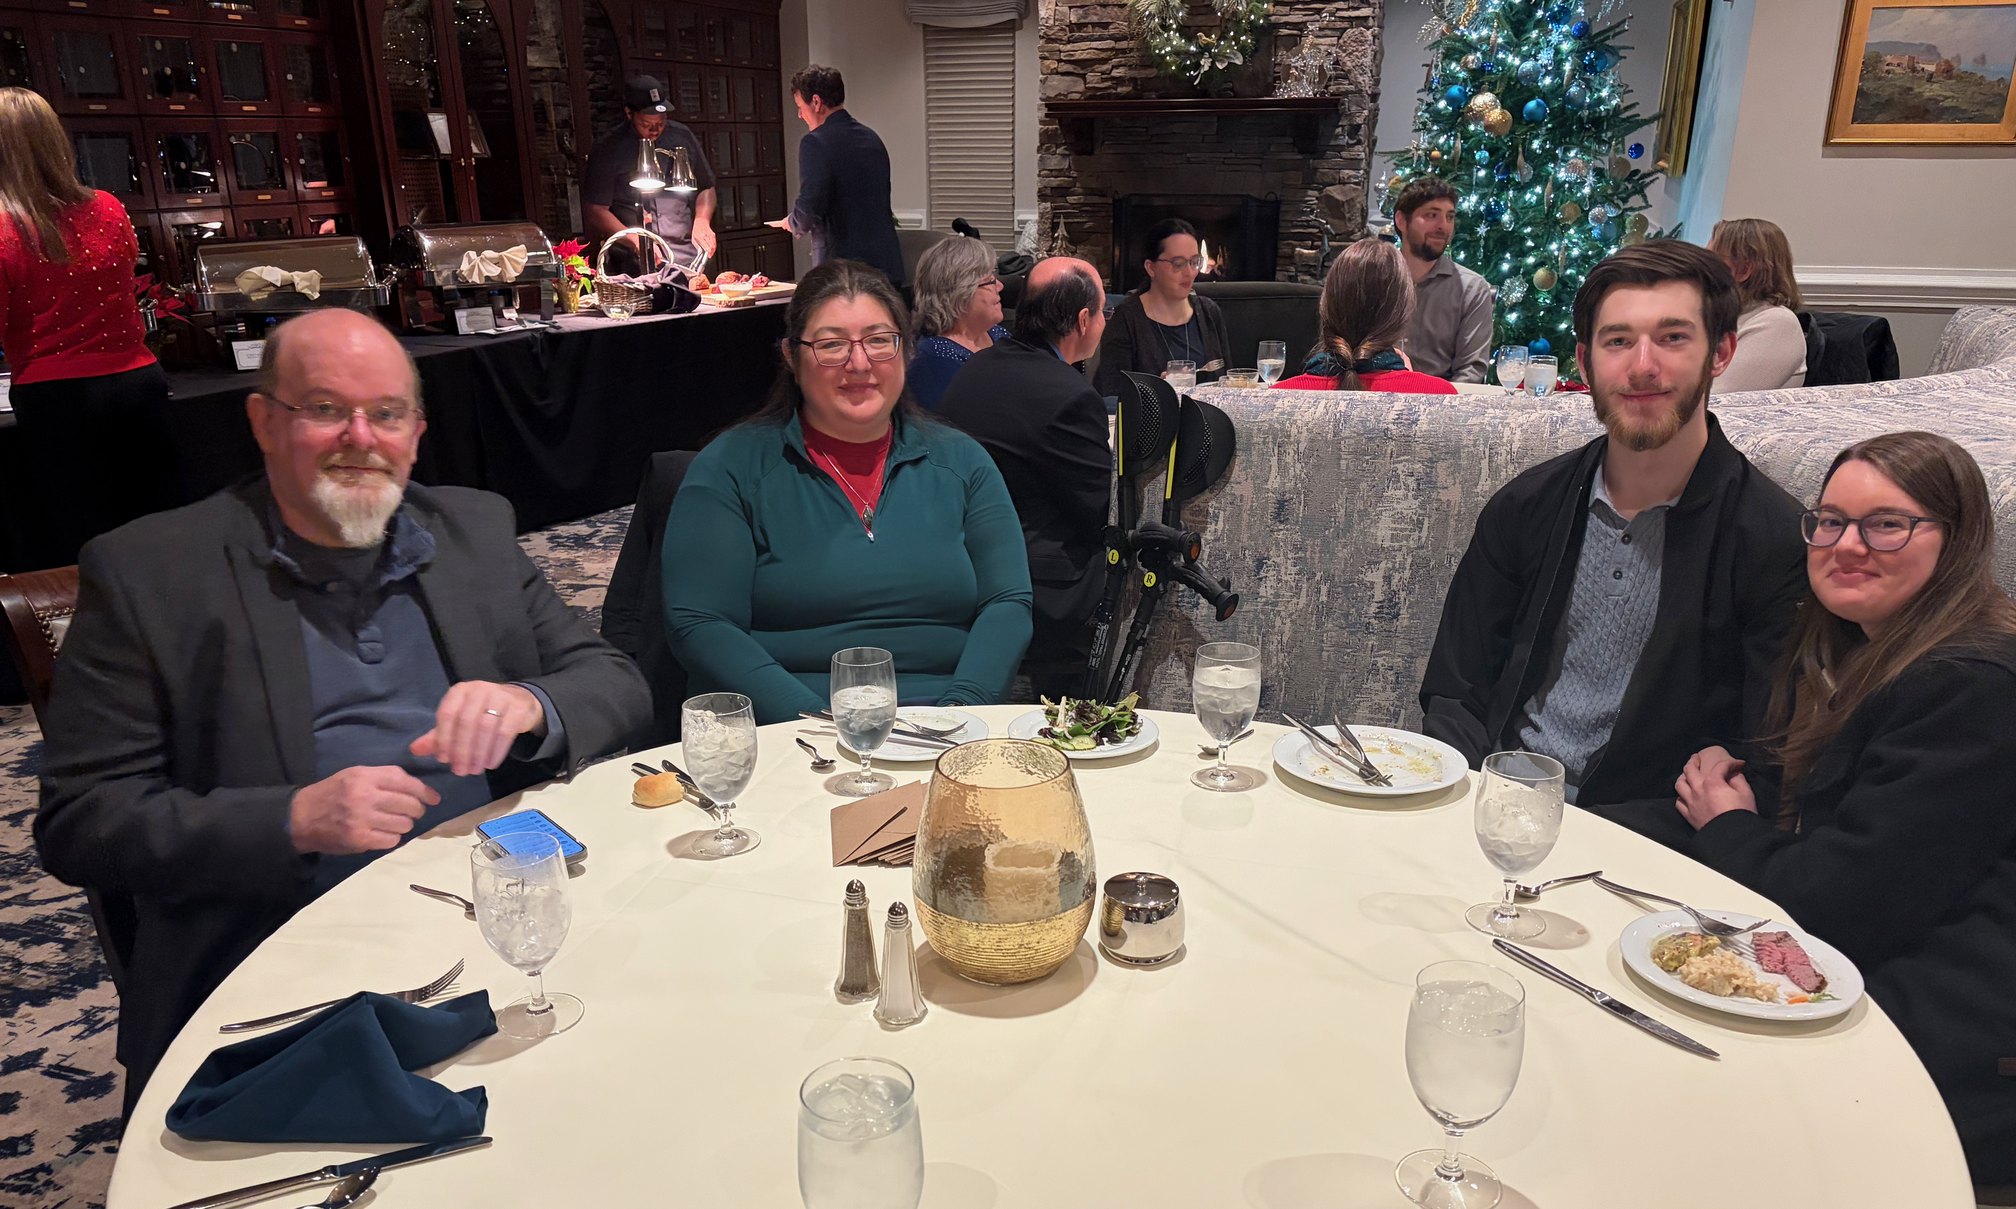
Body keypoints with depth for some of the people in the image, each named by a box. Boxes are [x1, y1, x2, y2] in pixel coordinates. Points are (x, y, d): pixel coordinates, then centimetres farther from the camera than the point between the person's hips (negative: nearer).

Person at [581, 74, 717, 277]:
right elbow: (596, 211, -1)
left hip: (687, 260, 3)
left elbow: (706, 188, 22)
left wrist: (701, 222, 2)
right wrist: (637, 241, -14)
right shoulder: (608, 149, 0)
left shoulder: (683, 137, 12)